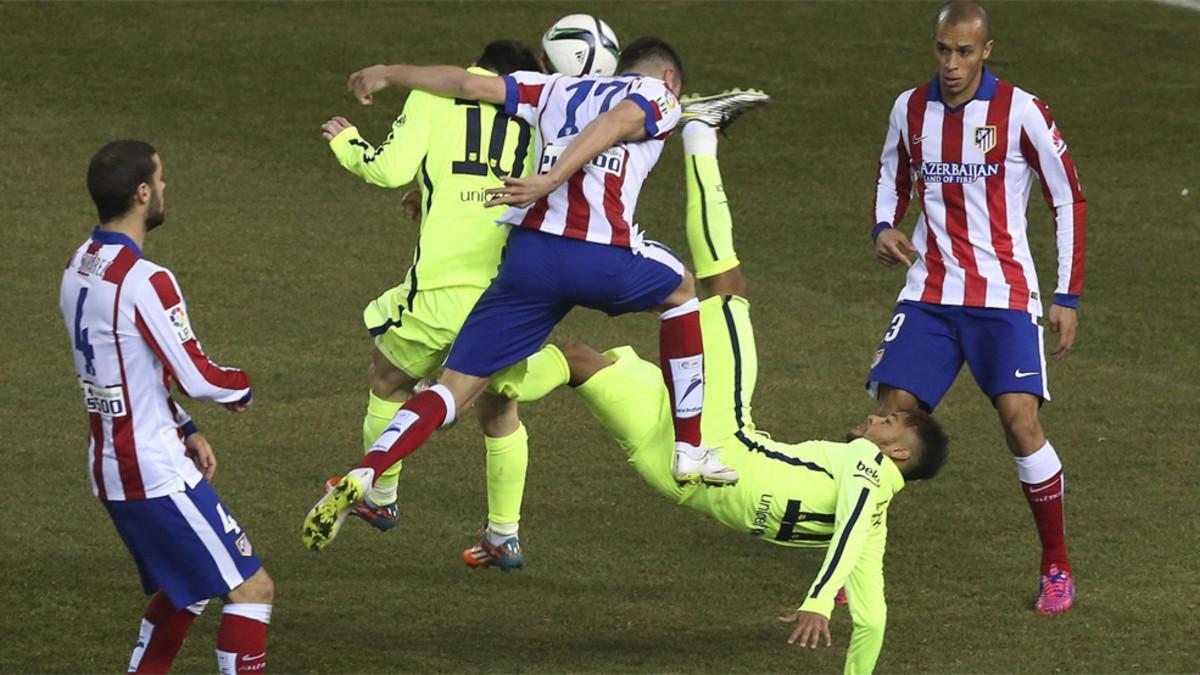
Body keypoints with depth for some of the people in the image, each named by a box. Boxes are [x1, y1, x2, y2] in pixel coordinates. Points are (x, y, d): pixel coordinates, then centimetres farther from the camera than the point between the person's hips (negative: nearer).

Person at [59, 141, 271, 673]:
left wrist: (184, 431, 13)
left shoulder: (79, 268, 7)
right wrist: (243, 388, 3)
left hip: (110, 468, 9)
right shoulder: (145, 282, -22)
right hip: (157, 478, -9)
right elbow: (198, 378, -19)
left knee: (182, 591, 24)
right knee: (252, 589, -3)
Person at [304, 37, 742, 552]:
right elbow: (612, 124, -7)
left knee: (454, 387, 8)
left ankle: (360, 479, -12)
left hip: (529, 253, 3)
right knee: (680, 290, 30)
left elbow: (471, 84, 19)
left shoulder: (558, 90, 26)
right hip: (600, 259, -3)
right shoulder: (658, 96, 14)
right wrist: (549, 181, -17)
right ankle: (690, 449, 30)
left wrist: (390, 74, 31)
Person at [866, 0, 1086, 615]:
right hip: (929, 294, 3)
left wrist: (1068, 297, -3)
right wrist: (884, 228, 1)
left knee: (1021, 421, -15)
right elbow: (892, 177, 23)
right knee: (889, 417, -7)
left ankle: (1057, 568, 0)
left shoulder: (1021, 113, -9)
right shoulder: (910, 110, 4)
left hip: (1003, 296, -3)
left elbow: (1069, 201, -1)